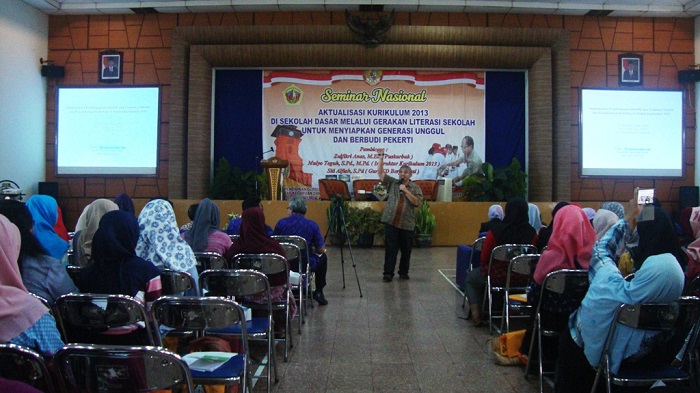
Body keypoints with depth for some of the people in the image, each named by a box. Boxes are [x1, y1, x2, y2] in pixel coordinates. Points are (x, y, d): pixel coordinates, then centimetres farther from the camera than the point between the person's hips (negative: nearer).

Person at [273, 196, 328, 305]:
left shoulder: (281, 223, -5)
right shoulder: (312, 225, -8)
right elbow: (321, 250, -6)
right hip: (306, 265, -2)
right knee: (323, 258, 28)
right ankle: (319, 292, 24)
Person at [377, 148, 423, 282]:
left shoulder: (415, 188, 6)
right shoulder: (392, 183, 9)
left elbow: (417, 202, -7)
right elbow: (380, 172, 5)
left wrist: (406, 191, -12)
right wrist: (381, 157, -5)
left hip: (407, 224, 0)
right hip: (392, 222, 0)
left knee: (406, 250, 8)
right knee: (391, 248, -1)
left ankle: (403, 272, 22)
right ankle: (388, 273, 3)